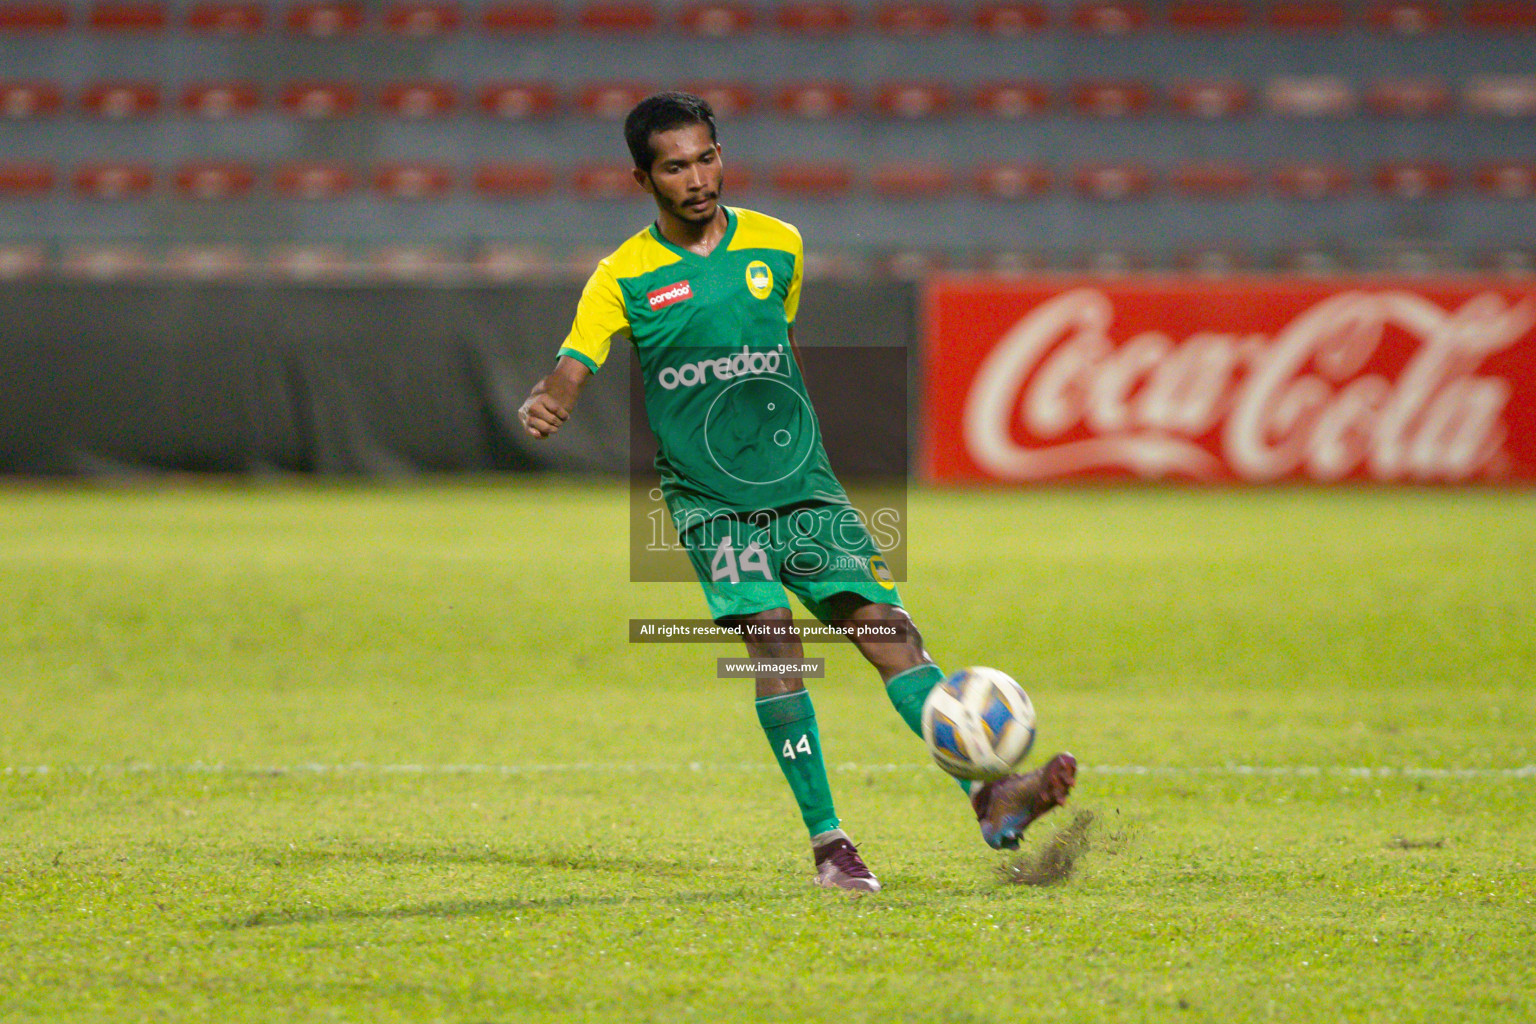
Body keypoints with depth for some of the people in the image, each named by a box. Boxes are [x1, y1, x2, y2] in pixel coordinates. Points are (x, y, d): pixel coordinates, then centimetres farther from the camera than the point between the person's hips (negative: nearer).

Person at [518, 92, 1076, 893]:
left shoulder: (777, 246, 7)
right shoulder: (624, 278, -3)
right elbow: (567, 377, -9)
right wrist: (541, 408, -32)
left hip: (801, 487, 3)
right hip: (709, 502, -3)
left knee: (885, 624, -12)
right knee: (771, 635, -21)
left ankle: (991, 796, -19)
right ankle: (827, 841, -16)